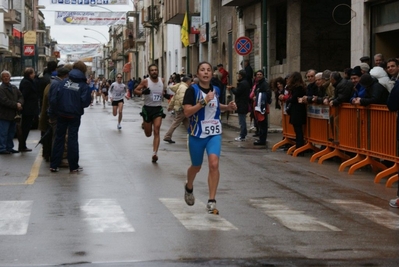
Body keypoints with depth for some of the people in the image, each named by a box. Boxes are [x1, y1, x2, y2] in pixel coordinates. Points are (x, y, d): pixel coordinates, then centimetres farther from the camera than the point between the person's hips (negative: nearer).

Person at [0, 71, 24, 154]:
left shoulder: (14, 88, 14)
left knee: (11, 133, 14)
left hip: (13, 115, 8)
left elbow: (20, 97, 11)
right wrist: (16, 105, -17)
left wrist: (19, 103, -11)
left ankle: (9, 147, 22)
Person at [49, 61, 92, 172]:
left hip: (61, 114, 2)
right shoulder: (83, 85, -8)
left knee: (59, 138, 11)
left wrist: (55, 111, 6)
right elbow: (86, 102, -13)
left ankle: (54, 165, 12)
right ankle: (74, 166, 9)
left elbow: (53, 98, -7)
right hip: (75, 116, -2)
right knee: (73, 139, 6)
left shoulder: (63, 82, -2)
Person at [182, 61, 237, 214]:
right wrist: (204, 101, -28)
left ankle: (211, 202, -13)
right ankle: (189, 187, 50)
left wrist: (227, 107, 6)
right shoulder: (192, 90, -11)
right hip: (197, 134, -2)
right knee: (196, 166, 15)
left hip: (214, 133, 2)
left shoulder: (216, 90, 4)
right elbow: (187, 112, -21)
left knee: (214, 164, -18)